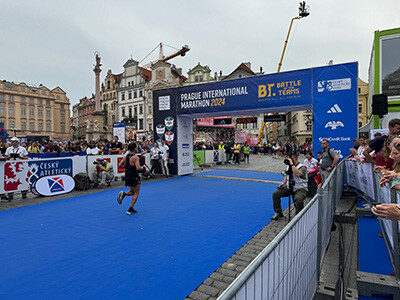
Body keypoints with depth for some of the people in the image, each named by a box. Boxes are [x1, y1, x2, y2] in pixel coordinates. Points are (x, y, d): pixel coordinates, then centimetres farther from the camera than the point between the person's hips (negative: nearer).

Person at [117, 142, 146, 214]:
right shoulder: (135, 157, -17)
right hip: (134, 177, -7)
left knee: (132, 191, 24)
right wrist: (143, 167, -6)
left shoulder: (126, 156, 6)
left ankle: (123, 194, -7)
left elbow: (120, 165, 10)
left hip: (127, 176, 7)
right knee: (136, 193, 10)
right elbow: (138, 168, -25)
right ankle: (130, 210, 9)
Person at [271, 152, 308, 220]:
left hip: (300, 189, -7)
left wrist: (292, 164, -30)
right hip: (289, 187, 7)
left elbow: (298, 174, -35)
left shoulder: (302, 167, -12)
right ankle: (278, 213, 7)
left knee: (298, 199, -38)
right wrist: (283, 183, 7)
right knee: (275, 194, -7)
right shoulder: (289, 166, 9)